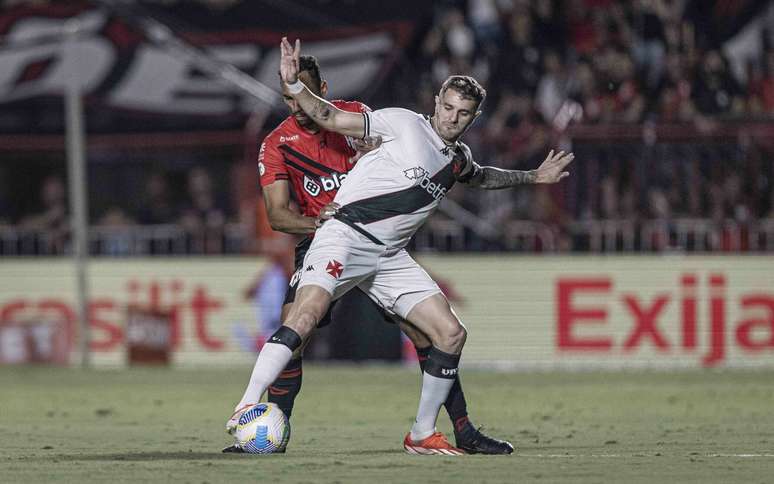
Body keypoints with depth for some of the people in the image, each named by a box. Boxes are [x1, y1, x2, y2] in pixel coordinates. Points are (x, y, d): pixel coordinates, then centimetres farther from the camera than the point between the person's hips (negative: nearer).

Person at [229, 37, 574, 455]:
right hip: (346, 236, -7)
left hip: (390, 257, 7)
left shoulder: (459, 158, 17)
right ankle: (247, 407, -34)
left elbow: (480, 177, 43)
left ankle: (421, 435, 13)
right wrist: (293, 85, -19)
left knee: (451, 333, 1)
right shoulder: (405, 124, -4)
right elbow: (330, 119, -6)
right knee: (308, 311, -31)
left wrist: (533, 177, 43)